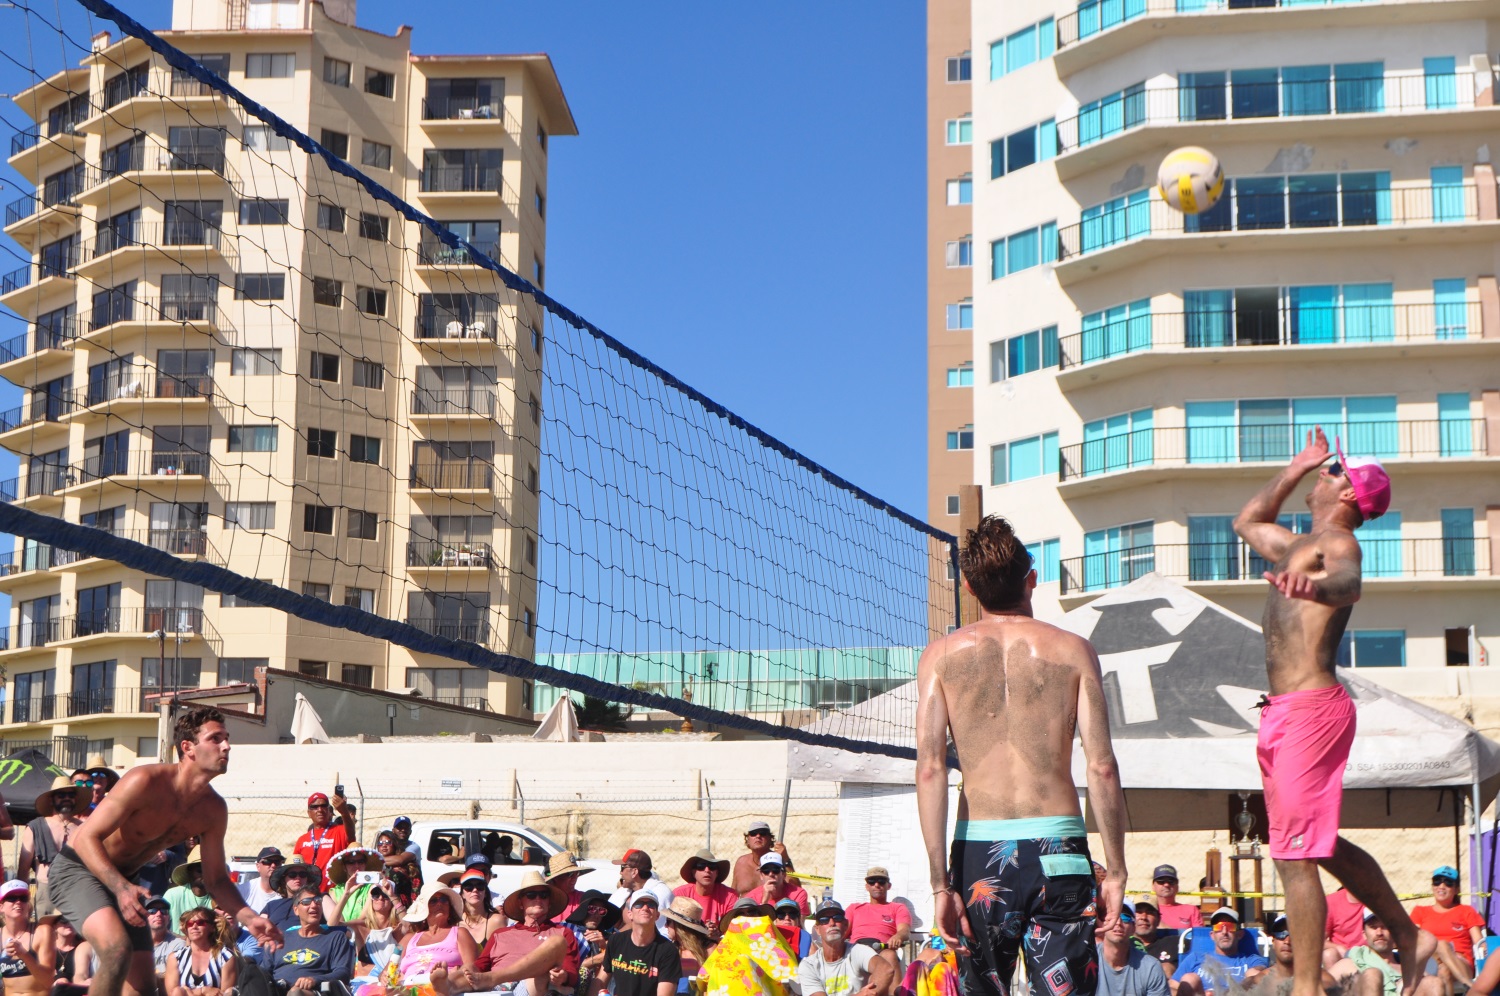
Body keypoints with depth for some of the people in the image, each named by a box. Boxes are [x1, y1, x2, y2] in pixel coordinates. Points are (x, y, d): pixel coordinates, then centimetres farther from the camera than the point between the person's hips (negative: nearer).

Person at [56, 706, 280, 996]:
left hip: (123, 881, 8)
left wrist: (250, 919, -16)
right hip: (77, 868, -8)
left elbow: (216, 879, 2)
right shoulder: (145, 782, -28)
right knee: (118, 950, -33)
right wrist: (121, 888, -42)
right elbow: (87, 837, -28)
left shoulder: (213, 810, -7)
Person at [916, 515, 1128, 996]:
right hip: (1058, 848, -1)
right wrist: (1116, 870, 4)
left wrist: (940, 883, -6)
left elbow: (930, 767, -6)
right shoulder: (1073, 650, 3)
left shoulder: (942, 655, 4)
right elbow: (1102, 767, -3)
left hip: (980, 850, 1)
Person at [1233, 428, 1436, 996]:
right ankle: (1410, 937, 32)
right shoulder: (1298, 546, 21)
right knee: (1321, 845, 20)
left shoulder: (1338, 543, -8)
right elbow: (1246, 523, 41)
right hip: (1285, 713, 10)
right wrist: (1294, 469, 34)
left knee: (1295, 855, -11)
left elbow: (1348, 583, -33)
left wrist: (1315, 584, -56)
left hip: (1311, 709, -10)